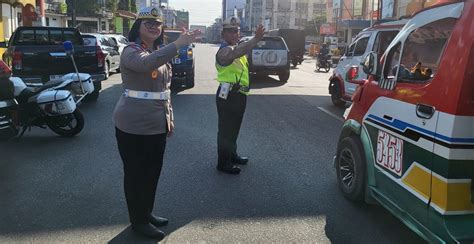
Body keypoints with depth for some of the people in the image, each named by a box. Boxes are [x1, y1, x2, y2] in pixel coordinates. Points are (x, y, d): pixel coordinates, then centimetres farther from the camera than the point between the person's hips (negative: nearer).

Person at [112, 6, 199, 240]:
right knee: (136, 174, 5)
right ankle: (138, 220, 22)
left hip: (158, 125, 8)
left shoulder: (161, 52, 13)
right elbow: (146, 63, -38)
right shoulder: (131, 51, -13)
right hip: (134, 125, -8)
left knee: (153, 172, 18)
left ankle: (147, 213, 35)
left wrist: (169, 117, 16)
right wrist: (178, 44, -43)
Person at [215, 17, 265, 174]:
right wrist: (256, 39, -52)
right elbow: (237, 52, -40)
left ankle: (232, 155, 35)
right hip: (228, 95, -10)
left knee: (234, 127, 20)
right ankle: (223, 163, 7)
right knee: (226, 129, -3)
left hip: (239, 95, 10)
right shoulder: (225, 50, -18)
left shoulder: (235, 48, 18)